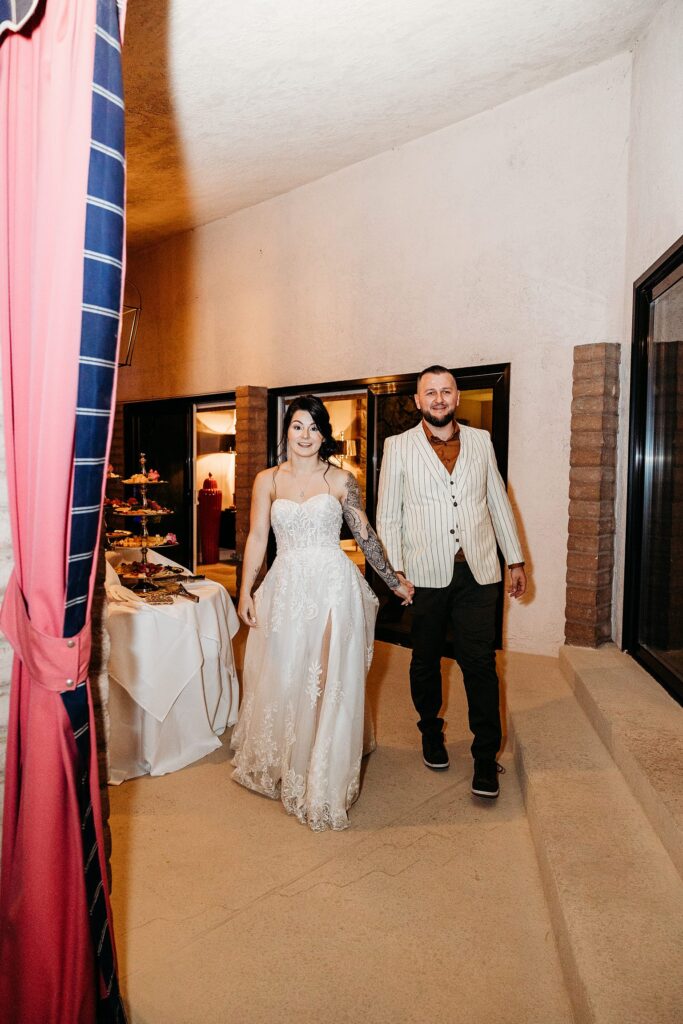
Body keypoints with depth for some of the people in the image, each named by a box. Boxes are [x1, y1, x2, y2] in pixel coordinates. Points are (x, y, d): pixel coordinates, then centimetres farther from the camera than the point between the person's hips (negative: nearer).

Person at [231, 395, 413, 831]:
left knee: (330, 681, 1)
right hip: (286, 587, 2)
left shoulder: (341, 480, 0)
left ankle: (324, 781, 19)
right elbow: (257, 538, 5)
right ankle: (283, 766, 36)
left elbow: (366, 536, 4)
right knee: (282, 679, 12)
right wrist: (246, 591, 0)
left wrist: (394, 581, 6)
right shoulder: (268, 480, 6)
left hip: (333, 586, -2)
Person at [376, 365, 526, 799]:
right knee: (425, 662, 14)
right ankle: (431, 734, 37)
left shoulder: (480, 441, 9)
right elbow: (387, 514, 1)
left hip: (478, 572, 1)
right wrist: (394, 570, -5)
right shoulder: (399, 446, 2)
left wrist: (516, 559, 10)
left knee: (480, 664, 2)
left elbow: (498, 501, 12)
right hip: (425, 573, -1)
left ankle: (486, 758, 16)